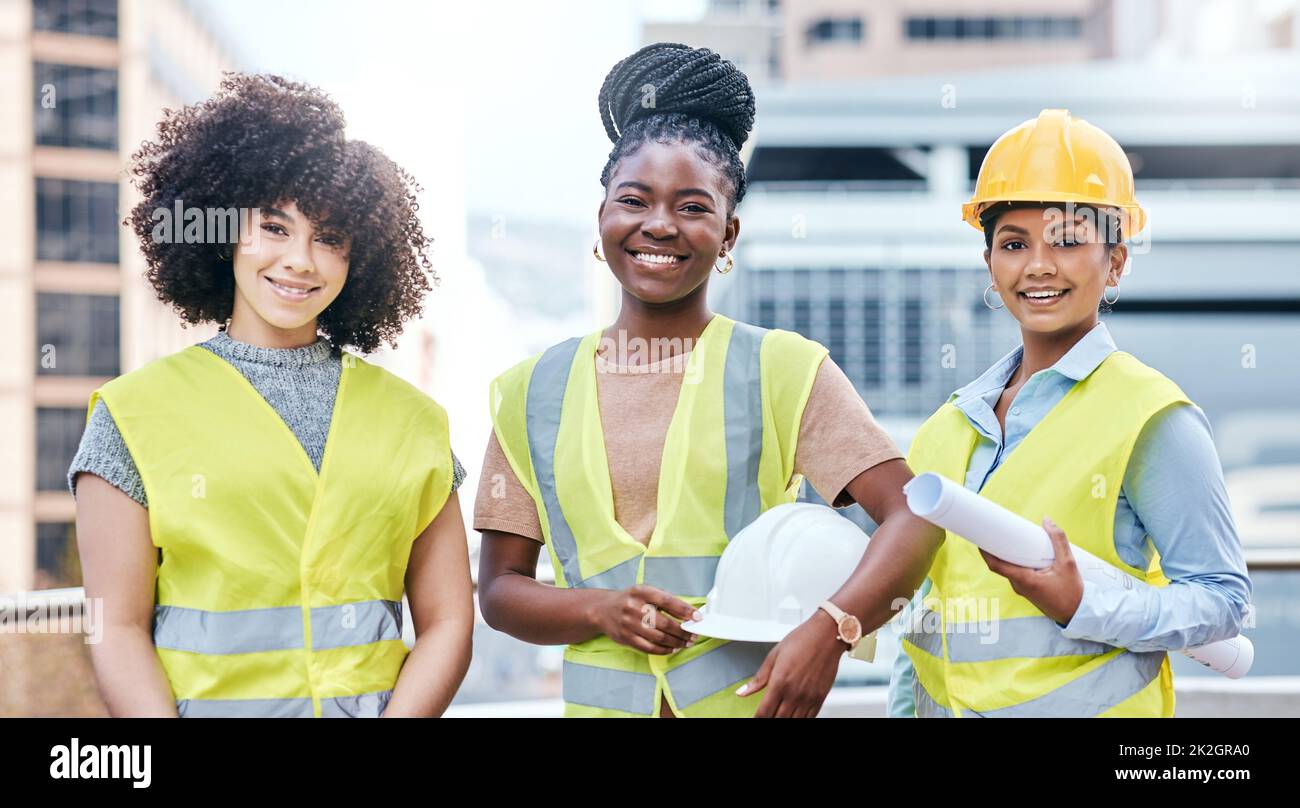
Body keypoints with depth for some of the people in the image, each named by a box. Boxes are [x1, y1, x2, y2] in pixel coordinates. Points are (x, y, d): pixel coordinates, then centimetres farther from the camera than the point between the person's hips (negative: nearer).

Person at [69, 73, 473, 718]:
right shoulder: (136, 411, 6)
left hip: (381, 705, 2)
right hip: (206, 703, -1)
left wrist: (403, 714, -8)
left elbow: (448, 622, 9)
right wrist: (167, 739, -15)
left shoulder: (410, 418, 13)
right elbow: (117, 627, 0)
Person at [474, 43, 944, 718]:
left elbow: (912, 518, -9)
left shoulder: (786, 369, -1)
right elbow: (499, 588, 7)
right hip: (603, 701, 2)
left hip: (752, 697, -2)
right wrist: (599, 610, -11)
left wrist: (830, 628, -24)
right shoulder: (533, 393, 6)